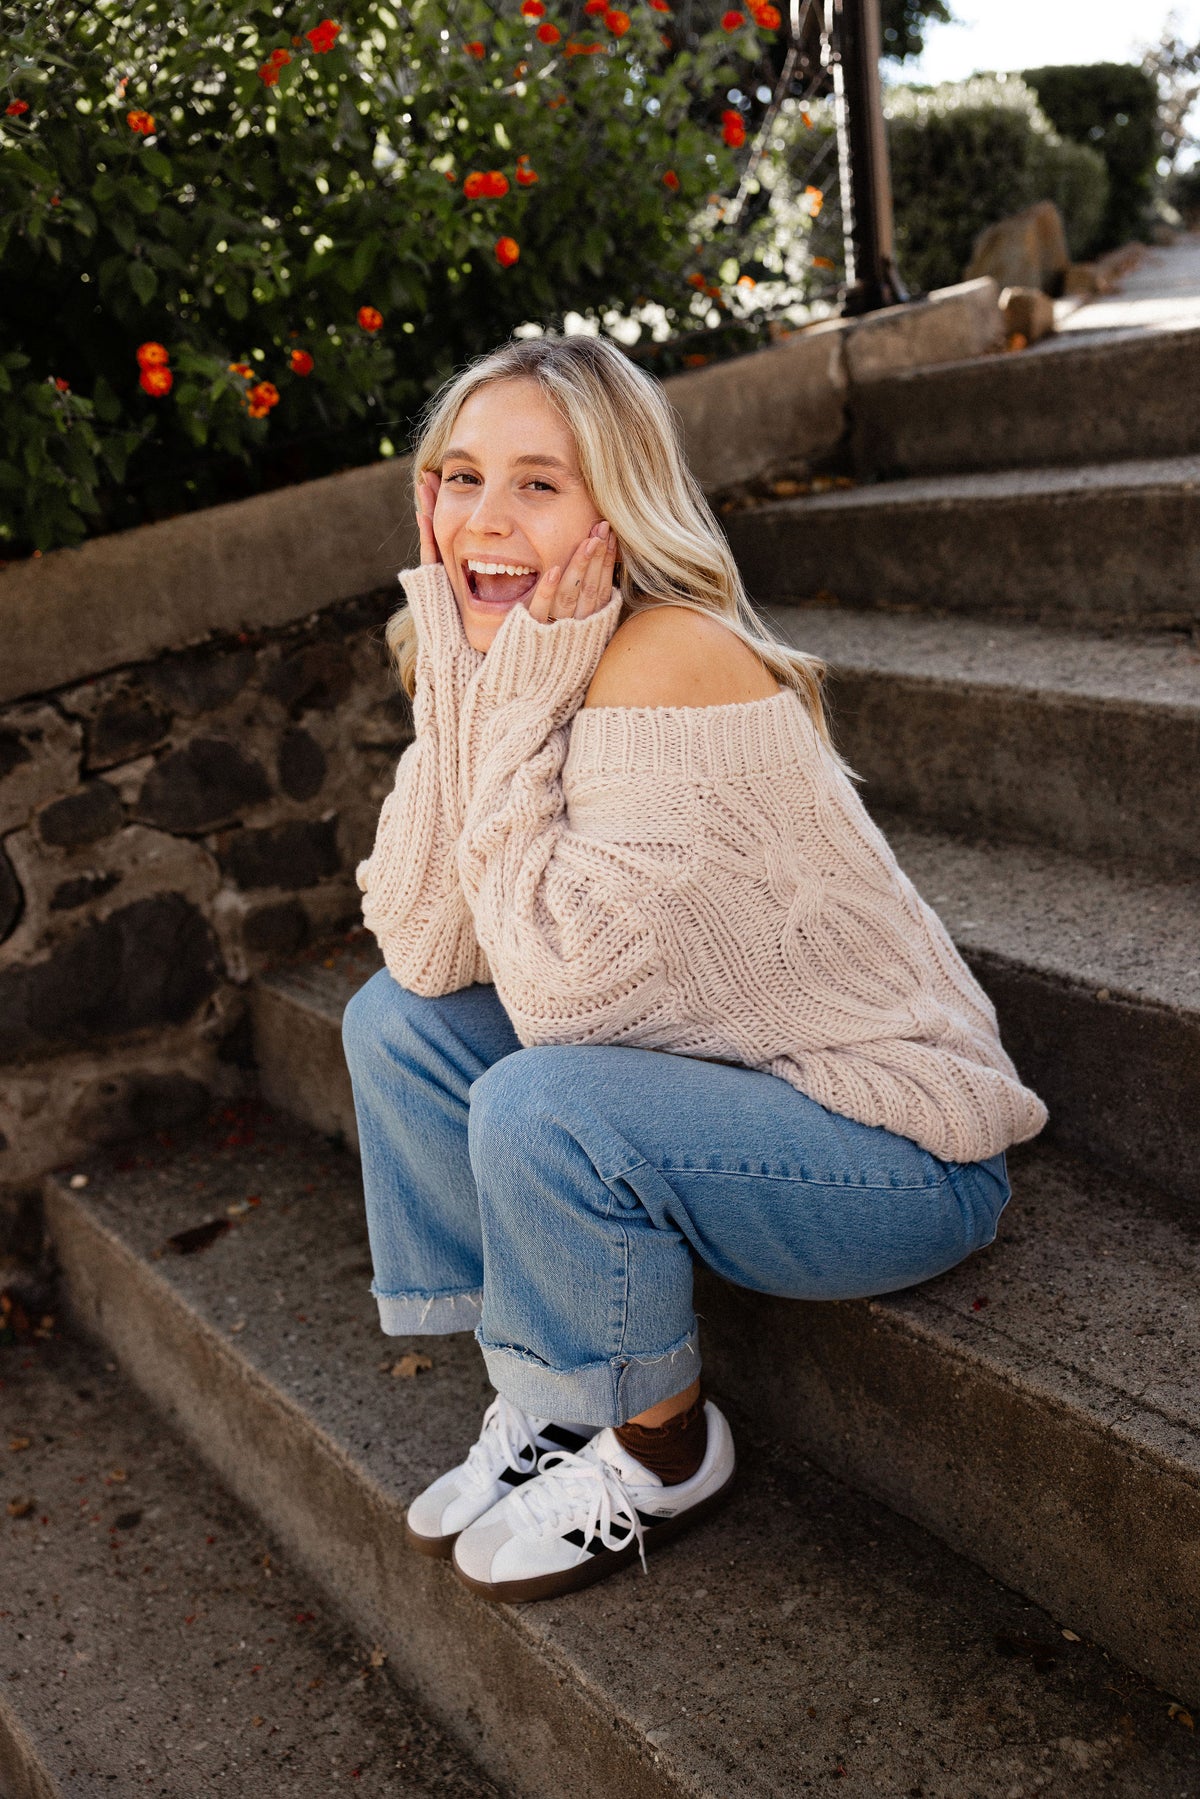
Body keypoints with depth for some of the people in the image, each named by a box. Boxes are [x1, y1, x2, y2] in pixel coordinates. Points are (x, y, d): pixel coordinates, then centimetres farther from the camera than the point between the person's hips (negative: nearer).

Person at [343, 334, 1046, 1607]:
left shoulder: (674, 667, -26)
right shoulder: (517, 668, 0)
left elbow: (562, 986, -30)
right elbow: (420, 950, -9)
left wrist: (514, 714, -25)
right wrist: (460, 687, -16)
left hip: (899, 1155, -8)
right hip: (713, 1073, 9)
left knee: (536, 1107, -29)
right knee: (394, 1022, 3)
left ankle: (661, 1451, 1)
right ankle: (540, 1401, 14)